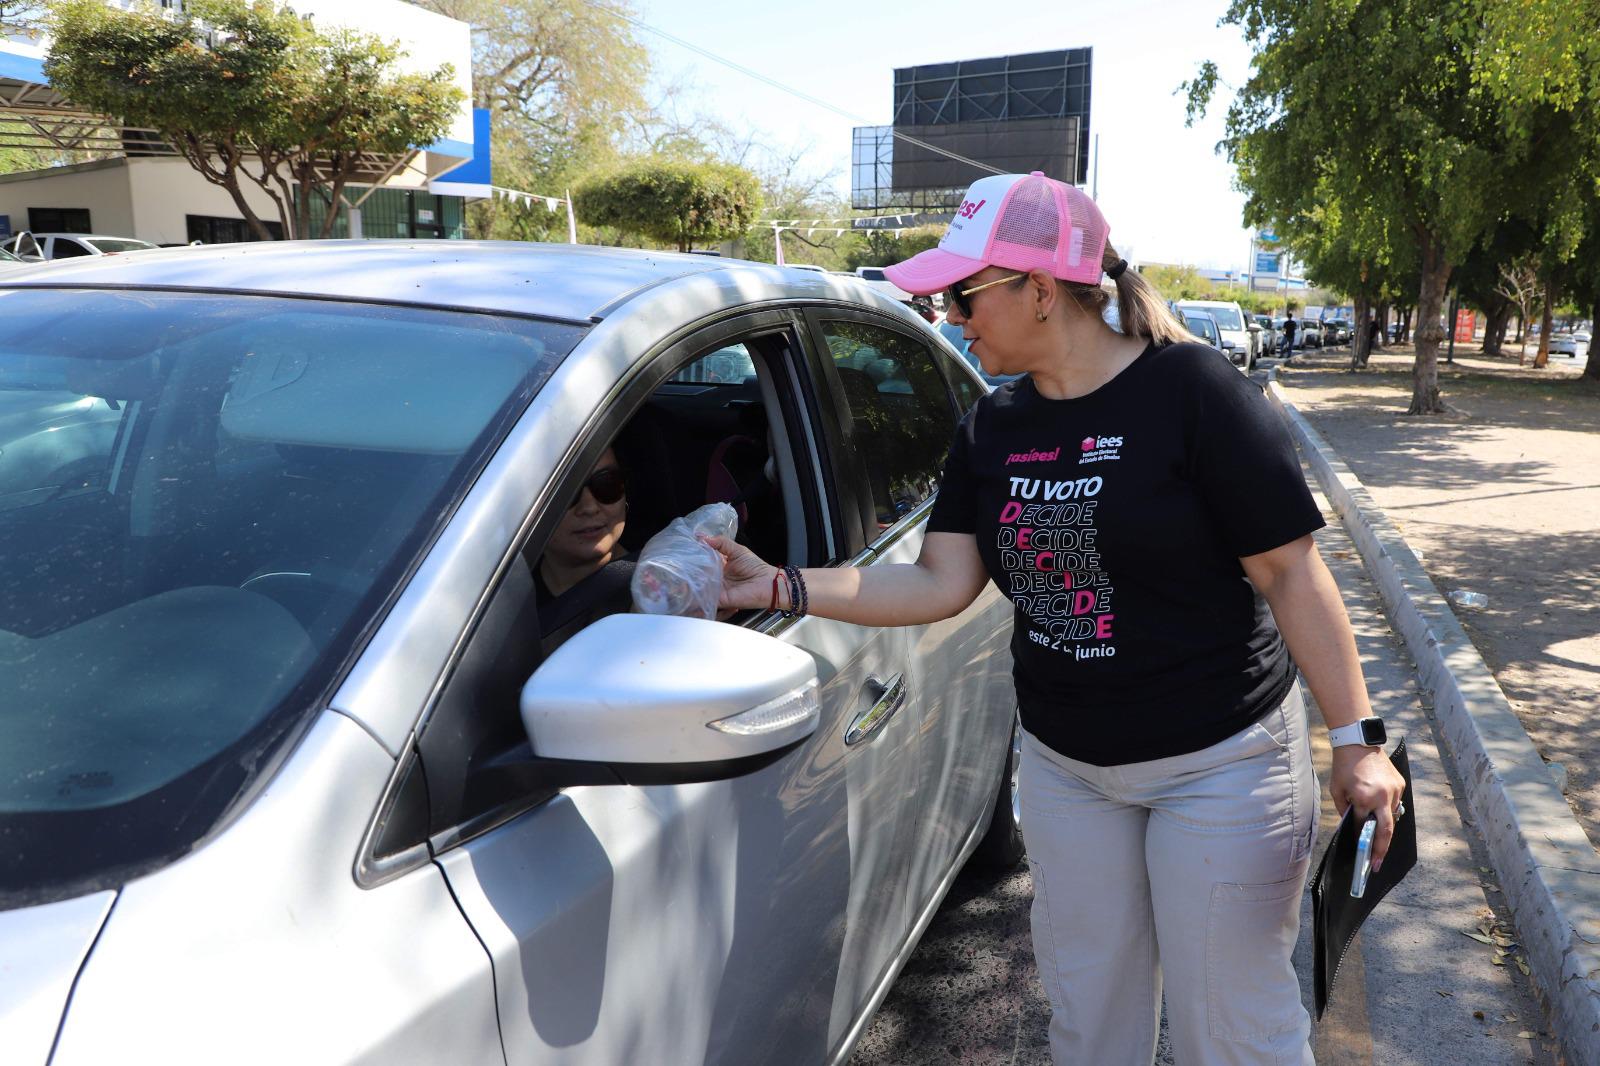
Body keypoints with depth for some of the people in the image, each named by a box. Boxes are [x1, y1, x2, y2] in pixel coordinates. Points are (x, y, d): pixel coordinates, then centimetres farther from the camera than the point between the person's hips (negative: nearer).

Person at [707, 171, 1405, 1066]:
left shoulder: (1193, 391, -15)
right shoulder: (992, 428, 2)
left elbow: (1291, 573, -14)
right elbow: (942, 585, -4)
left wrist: (1357, 739, -14)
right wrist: (780, 587, -12)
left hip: (1220, 763, -5)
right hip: (1062, 765, 5)